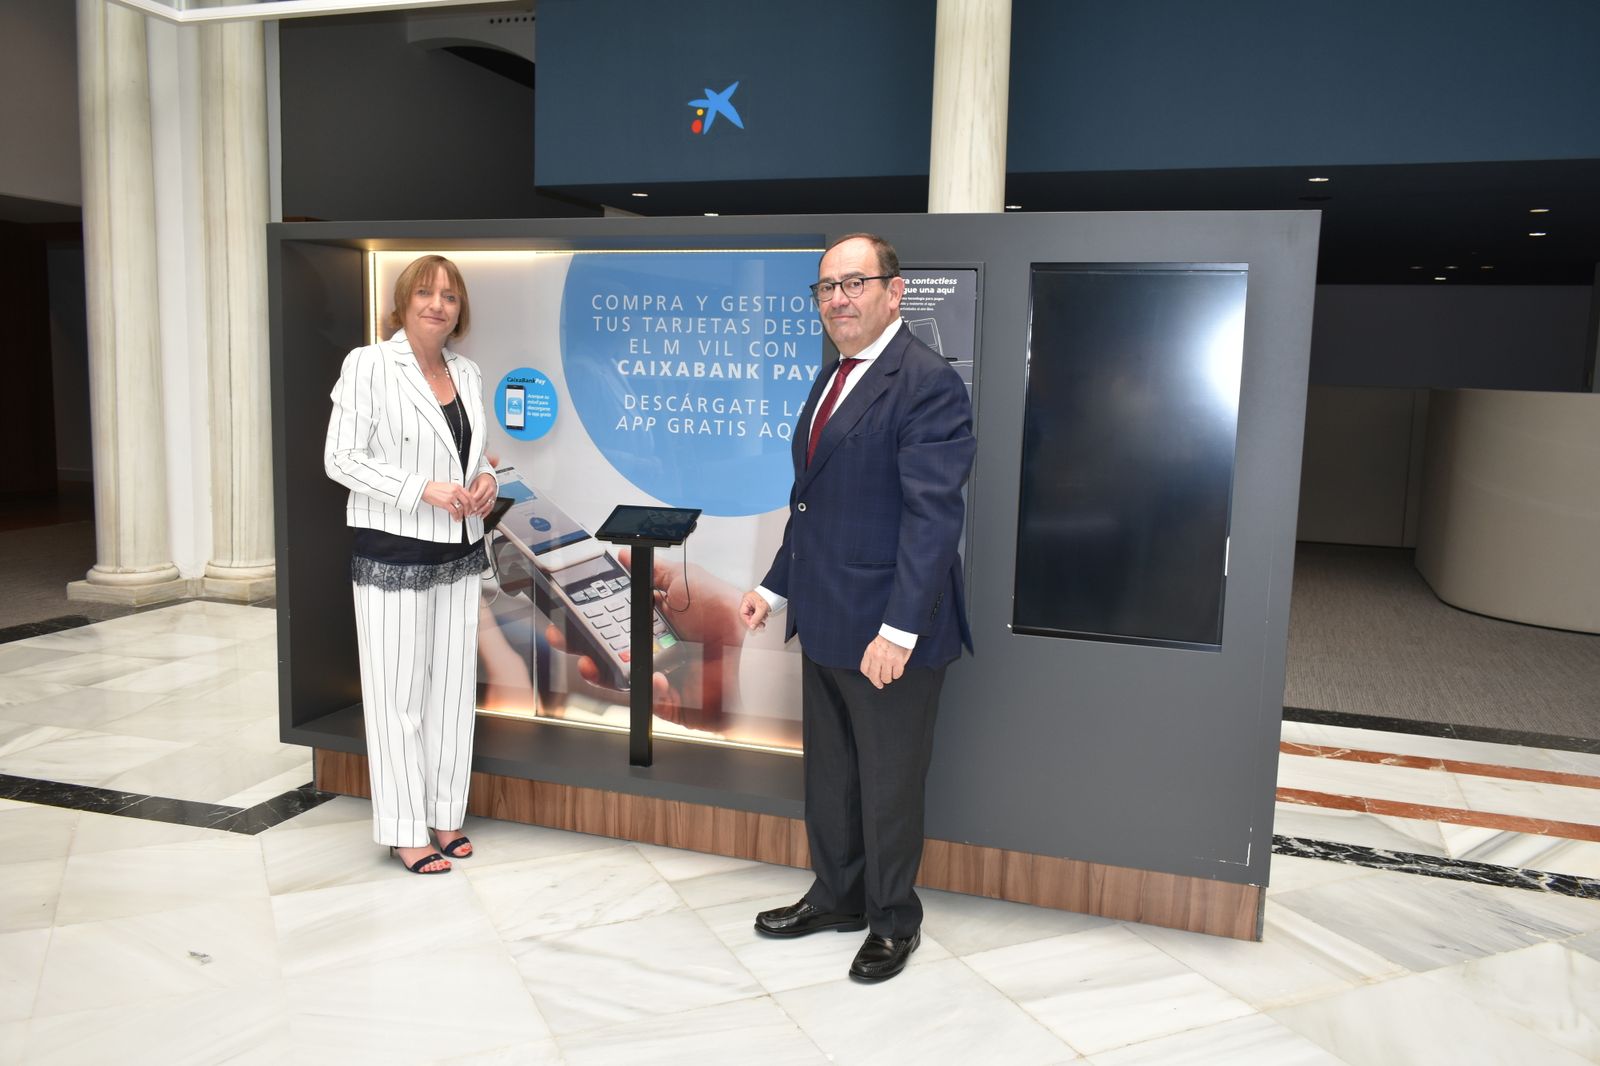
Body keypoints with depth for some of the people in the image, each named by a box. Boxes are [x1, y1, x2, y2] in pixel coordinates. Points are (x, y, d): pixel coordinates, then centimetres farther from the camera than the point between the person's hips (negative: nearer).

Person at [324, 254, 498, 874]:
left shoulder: (467, 373, 10)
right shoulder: (368, 365, -7)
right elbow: (341, 459, -10)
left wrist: (485, 478, -2)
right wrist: (423, 490, -19)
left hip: (460, 551, 6)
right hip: (393, 553, -6)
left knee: (454, 685, 10)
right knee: (398, 692, 2)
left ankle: (444, 815, 25)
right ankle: (405, 831, 15)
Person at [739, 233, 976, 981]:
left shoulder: (928, 384, -16)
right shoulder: (834, 378, 13)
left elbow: (933, 517, -22)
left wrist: (899, 630, -26)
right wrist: (777, 584, 17)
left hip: (890, 634, -9)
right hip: (825, 623, 9)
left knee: (888, 783, 9)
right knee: (828, 773, 21)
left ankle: (893, 920, 30)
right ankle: (837, 897, 41)